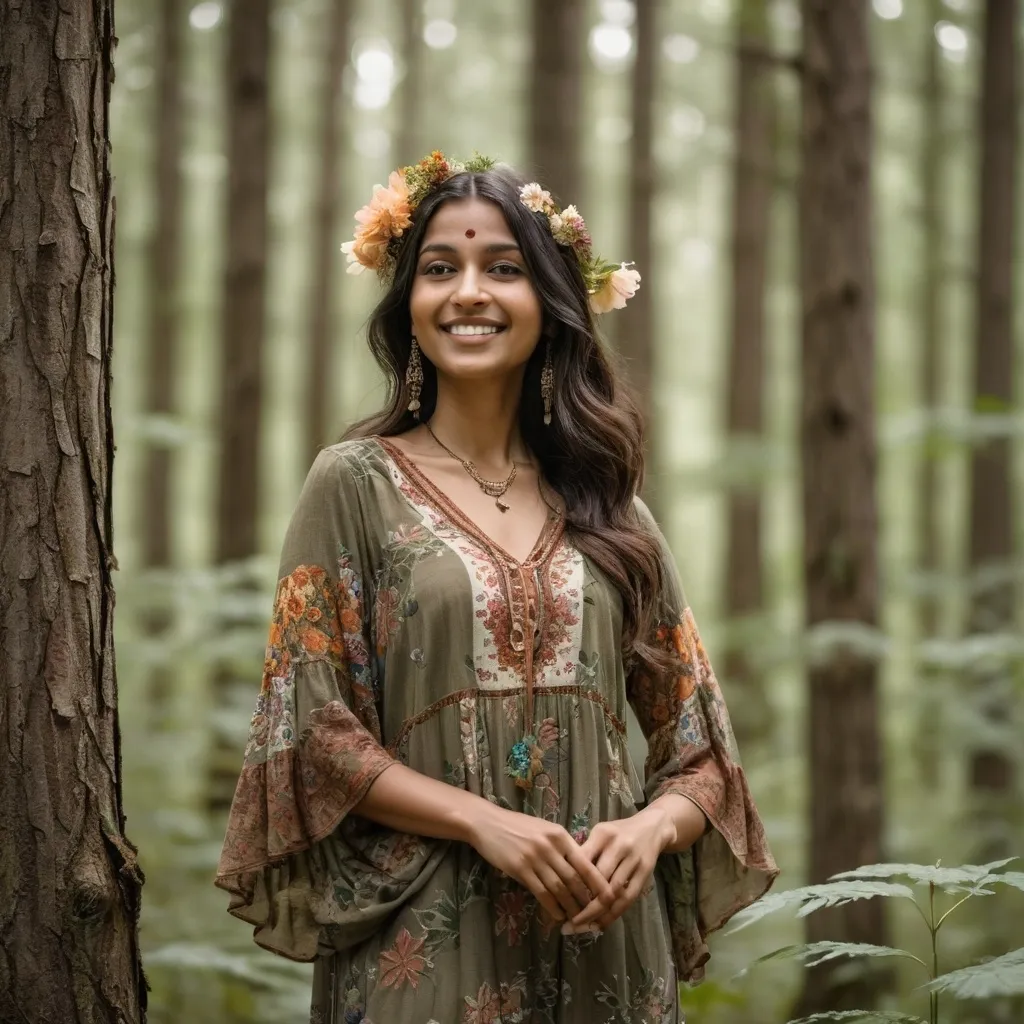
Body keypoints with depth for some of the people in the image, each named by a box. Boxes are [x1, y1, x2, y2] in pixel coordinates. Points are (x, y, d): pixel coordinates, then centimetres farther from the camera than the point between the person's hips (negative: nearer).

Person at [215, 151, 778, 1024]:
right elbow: (311, 731, -6)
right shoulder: (355, 485, 0)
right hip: (424, 948, -3)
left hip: (601, 943, 3)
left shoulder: (609, 507, 8)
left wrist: (650, 827, -11)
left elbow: (700, 754, 9)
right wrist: (484, 822, -16)